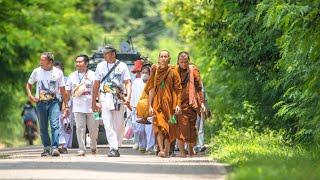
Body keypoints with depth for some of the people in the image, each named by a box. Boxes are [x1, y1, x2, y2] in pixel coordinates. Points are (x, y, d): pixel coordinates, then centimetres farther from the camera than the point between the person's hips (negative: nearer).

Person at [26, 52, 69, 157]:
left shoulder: (58, 72, 1)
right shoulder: (36, 71, 3)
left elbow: (62, 90, 6)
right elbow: (28, 84, 15)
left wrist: (66, 105, 5)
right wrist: (30, 95, -4)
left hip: (53, 102, -2)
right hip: (40, 102, 2)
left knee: (55, 125, -15)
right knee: (43, 127, 6)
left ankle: (54, 147, -20)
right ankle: (47, 147, 17)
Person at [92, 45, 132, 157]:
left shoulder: (122, 66, 5)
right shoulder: (101, 66, 13)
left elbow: (128, 82, 0)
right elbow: (96, 85, 16)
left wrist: (128, 96, -17)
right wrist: (93, 102, 14)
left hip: (119, 98, -1)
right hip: (105, 97, 1)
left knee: (119, 125, 1)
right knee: (108, 124, -10)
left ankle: (116, 147, 14)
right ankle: (113, 148, -15)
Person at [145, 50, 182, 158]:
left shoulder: (173, 72, 2)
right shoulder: (155, 71, 6)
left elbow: (178, 90, 1)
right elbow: (151, 89, 6)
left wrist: (178, 104, -9)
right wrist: (150, 105, 0)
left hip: (170, 102, 0)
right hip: (158, 102, 0)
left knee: (169, 127, 1)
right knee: (159, 125, -14)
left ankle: (167, 150, 8)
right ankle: (161, 150, -21)